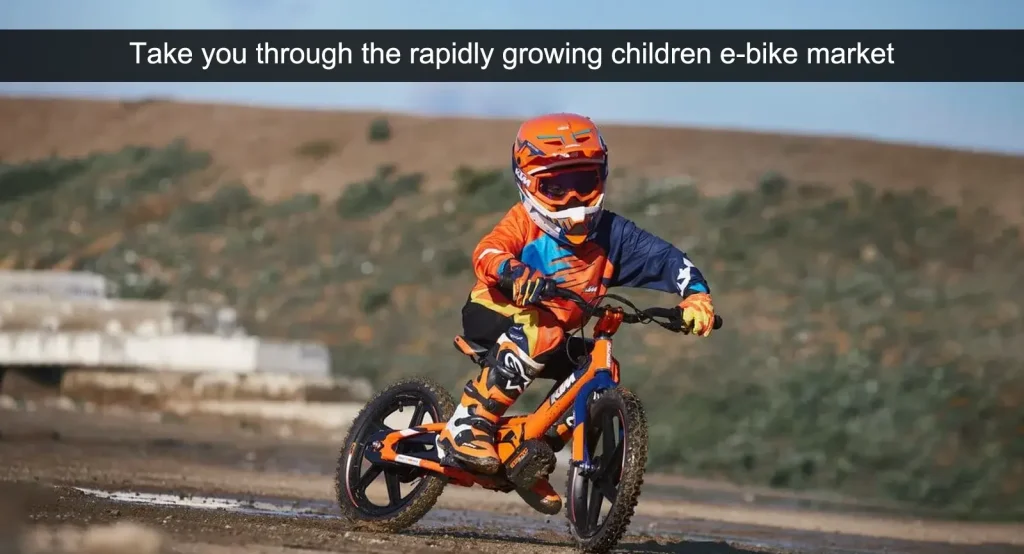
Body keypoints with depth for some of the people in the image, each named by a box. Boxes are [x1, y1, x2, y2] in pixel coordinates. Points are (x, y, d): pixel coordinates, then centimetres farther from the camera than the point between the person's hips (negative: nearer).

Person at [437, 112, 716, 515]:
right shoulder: (525, 221, -14)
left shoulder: (610, 234, -4)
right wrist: (517, 273, -53)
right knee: (540, 334, -36)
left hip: (555, 332, 6)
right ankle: (466, 427, -31)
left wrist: (696, 295, -26)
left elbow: (666, 259, -8)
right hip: (495, 313, -6)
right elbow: (485, 253, -31)